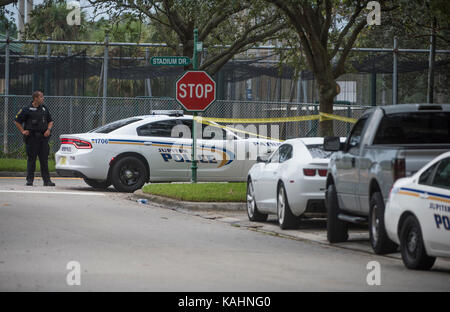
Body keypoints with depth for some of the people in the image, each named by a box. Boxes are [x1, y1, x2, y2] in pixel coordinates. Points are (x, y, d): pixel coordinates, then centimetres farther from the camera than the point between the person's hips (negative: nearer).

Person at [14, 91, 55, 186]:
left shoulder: (45, 109, 12)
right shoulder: (27, 110, -2)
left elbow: (50, 121, 23)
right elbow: (17, 121, 4)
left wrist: (48, 129, 5)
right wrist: (23, 131, -4)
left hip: (43, 137, 4)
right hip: (31, 138, -4)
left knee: (44, 160, 0)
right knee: (31, 159, 0)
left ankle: (47, 180, 0)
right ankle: (30, 179, 7)